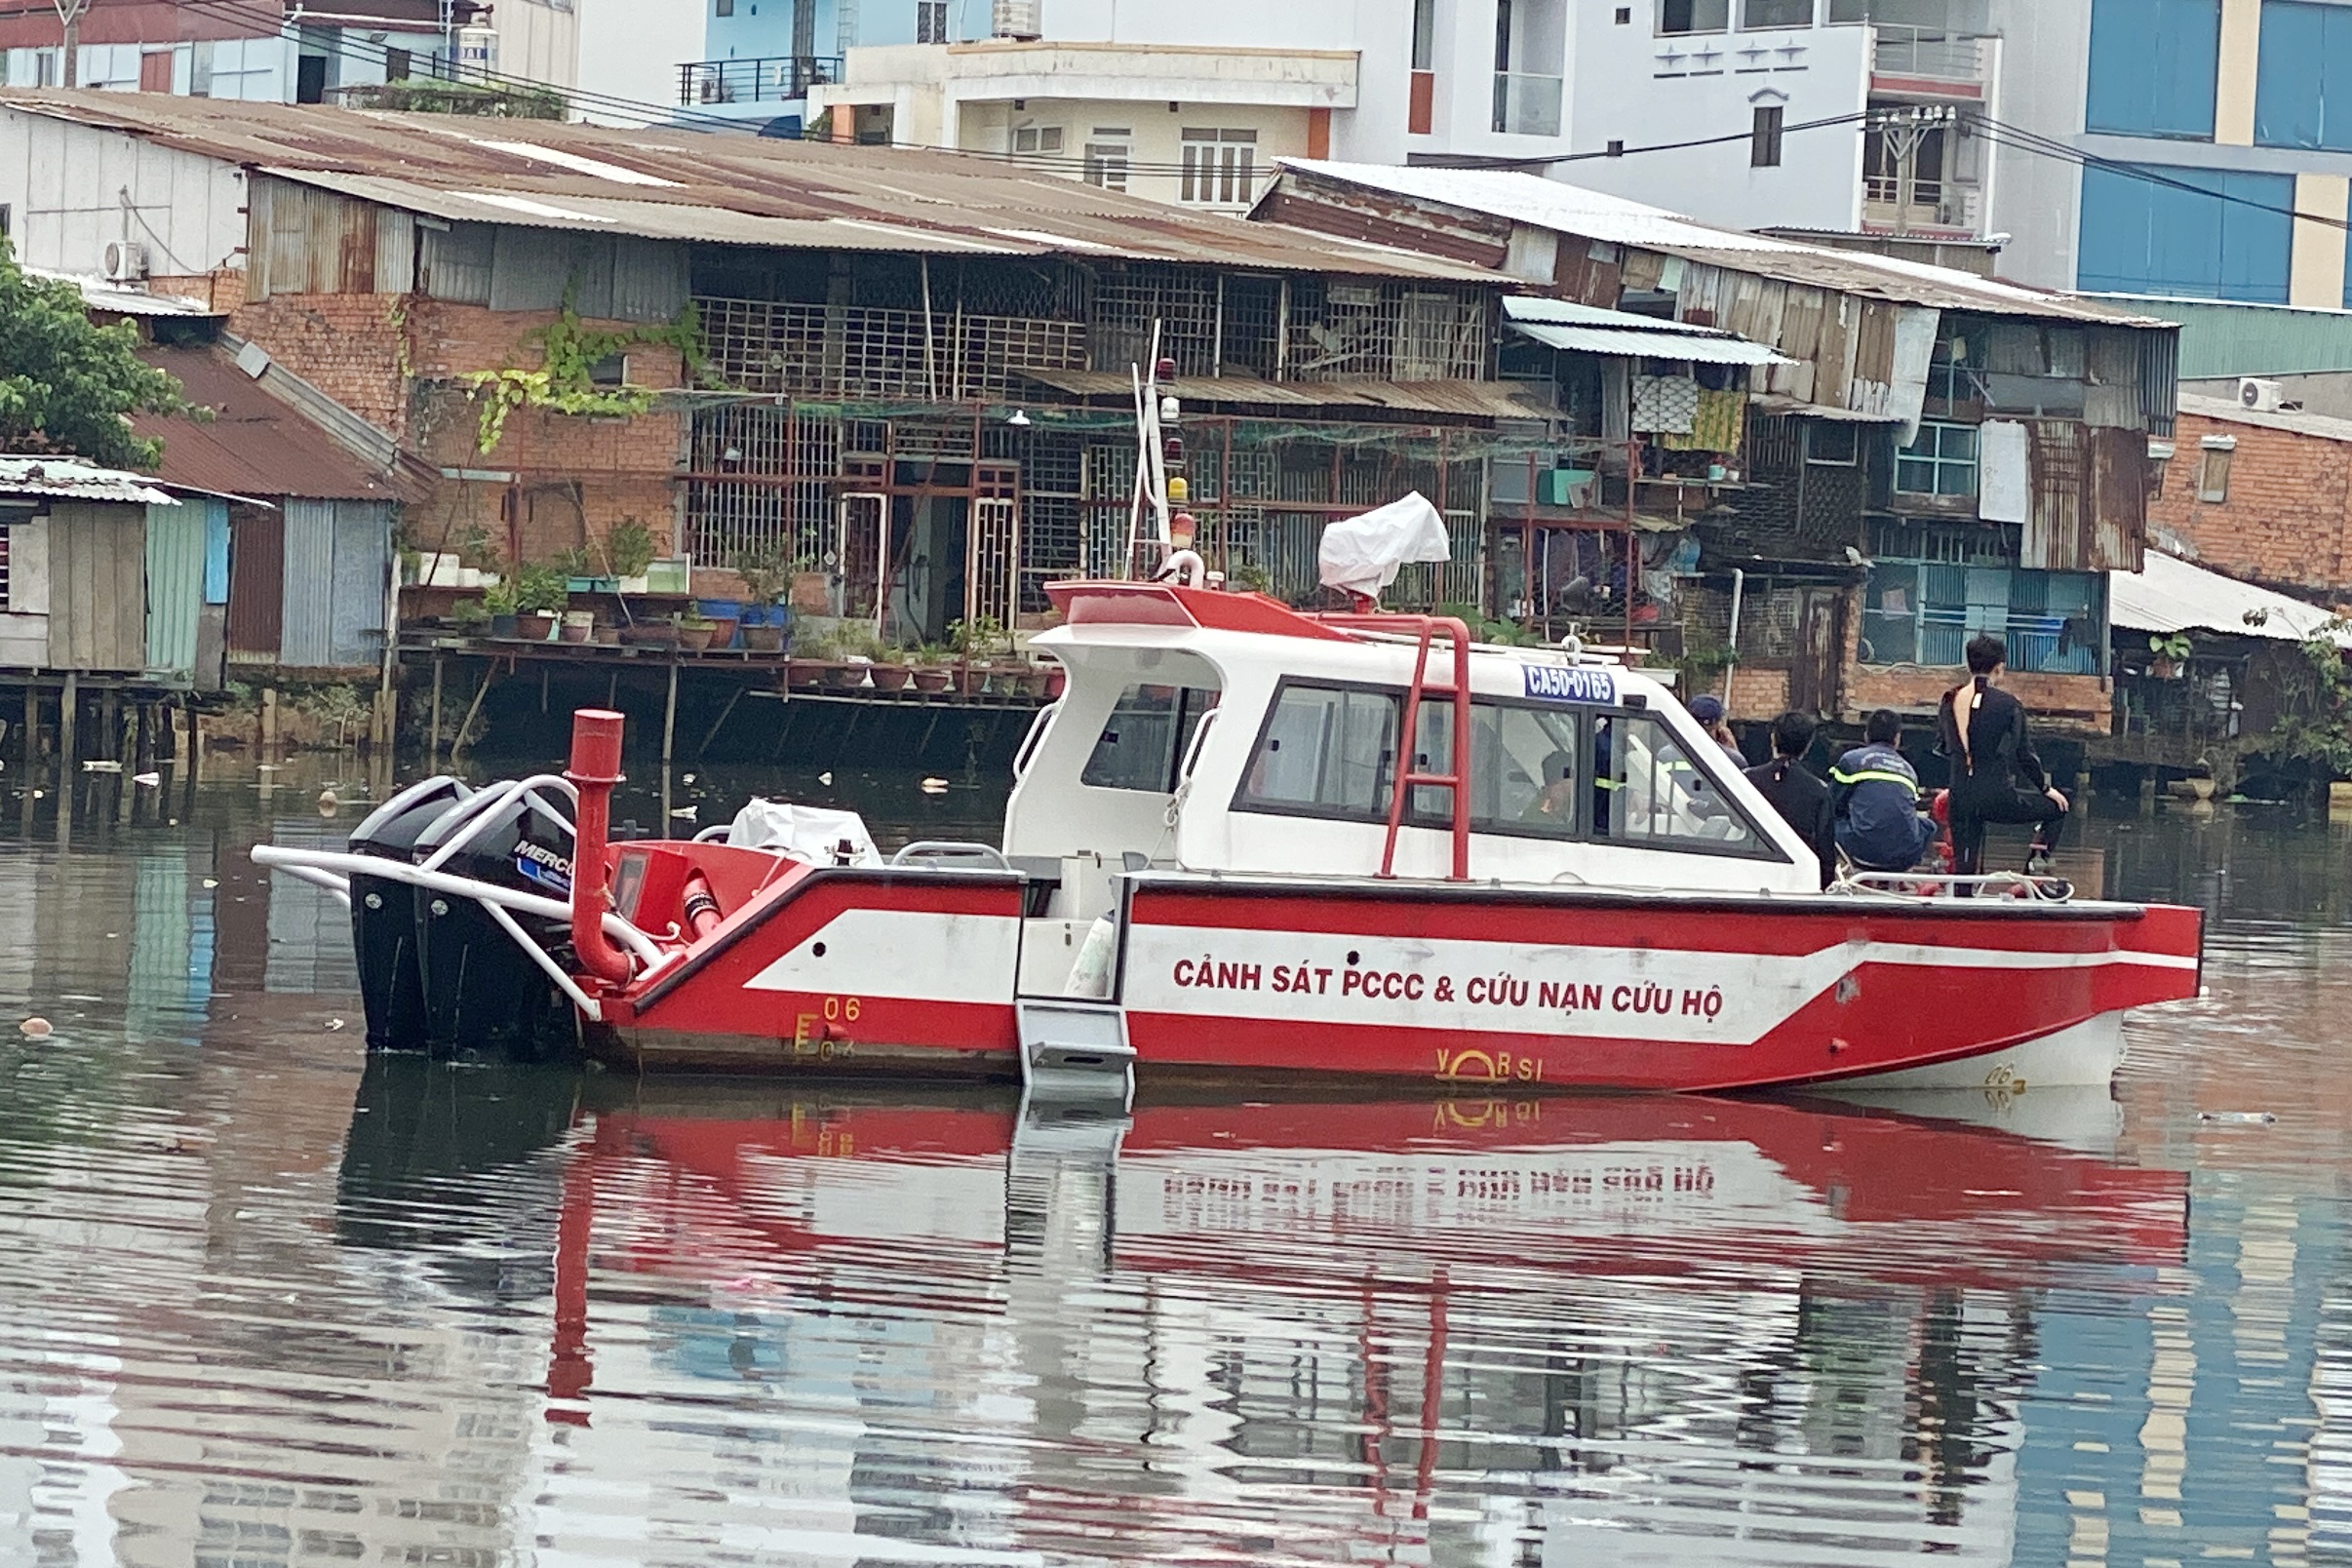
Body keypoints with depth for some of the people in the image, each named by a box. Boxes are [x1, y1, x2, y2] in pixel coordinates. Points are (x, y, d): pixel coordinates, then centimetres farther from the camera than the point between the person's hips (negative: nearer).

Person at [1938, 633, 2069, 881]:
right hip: (1997, 794, -4)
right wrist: (2045, 788, 12)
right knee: (2056, 808, 17)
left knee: (1964, 866, 10)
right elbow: (2025, 754, -2)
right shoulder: (2008, 705, -8)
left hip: (1961, 798, 4)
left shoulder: (1949, 703, 4)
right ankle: (2037, 858, 1)